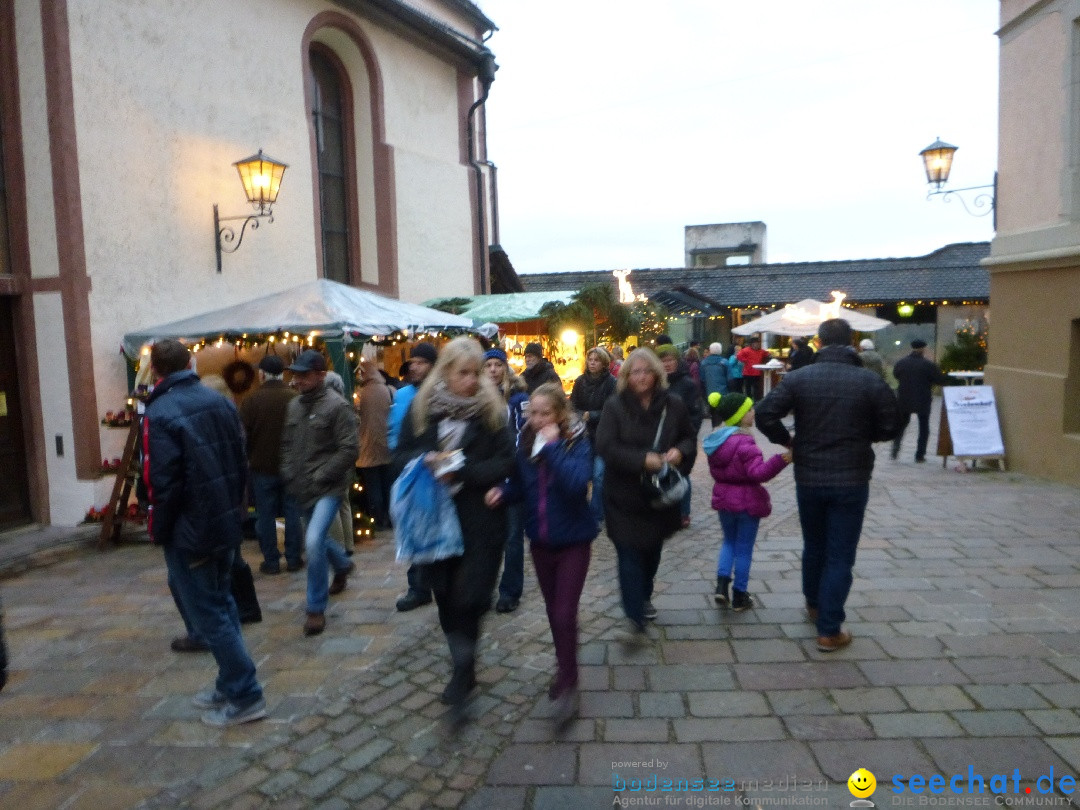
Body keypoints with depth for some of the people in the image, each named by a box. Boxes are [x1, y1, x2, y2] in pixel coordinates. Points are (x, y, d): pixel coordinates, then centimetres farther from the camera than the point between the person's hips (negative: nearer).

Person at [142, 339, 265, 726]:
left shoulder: (159, 413, -17)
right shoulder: (220, 402, 4)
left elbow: (163, 483, -19)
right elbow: (241, 464, 8)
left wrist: (159, 531, -5)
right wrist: (233, 508, 16)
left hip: (190, 533, -7)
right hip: (227, 524, 7)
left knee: (207, 614, 2)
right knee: (222, 602, 19)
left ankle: (245, 696, 6)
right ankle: (230, 684, 28)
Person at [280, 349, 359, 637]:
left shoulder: (337, 406, -14)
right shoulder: (294, 405, 8)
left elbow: (349, 450, -17)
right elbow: (287, 444, 18)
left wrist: (320, 476, -17)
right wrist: (289, 473, 4)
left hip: (328, 487, -8)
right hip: (303, 489, 8)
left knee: (313, 541, -20)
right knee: (317, 538, 23)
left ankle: (316, 608, -3)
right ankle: (342, 565, 55)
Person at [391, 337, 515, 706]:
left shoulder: (491, 409, -3)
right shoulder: (422, 407, 1)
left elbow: (505, 463, -7)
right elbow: (401, 456, 4)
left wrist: (462, 470, -19)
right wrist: (427, 462, -16)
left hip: (479, 519, -2)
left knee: (469, 595, -4)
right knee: (445, 594, 11)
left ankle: (464, 670, 15)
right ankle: (464, 666, 30)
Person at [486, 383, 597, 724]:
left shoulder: (578, 442, -16)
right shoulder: (526, 442, -4)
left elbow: (577, 483, -32)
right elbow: (520, 486, 6)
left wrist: (552, 446, -31)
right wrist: (502, 492, -14)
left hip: (573, 539, -5)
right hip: (540, 540, 5)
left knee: (565, 613, -6)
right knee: (553, 610, 19)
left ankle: (568, 682, 14)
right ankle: (564, 667, 41)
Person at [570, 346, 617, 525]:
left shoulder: (611, 383, -7)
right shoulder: (580, 381, 6)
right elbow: (573, 406, 2)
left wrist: (591, 416, -18)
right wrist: (581, 417, -16)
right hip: (583, 434, 4)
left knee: (599, 476, -5)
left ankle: (596, 515, 5)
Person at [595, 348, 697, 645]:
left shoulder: (673, 405, 0)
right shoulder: (614, 406, -9)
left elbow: (690, 437, 11)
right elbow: (605, 446, -17)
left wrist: (680, 451, -12)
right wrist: (642, 460, -26)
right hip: (624, 497, -3)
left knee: (652, 550, 20)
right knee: (630, 557, -7)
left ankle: (644, 597, 47)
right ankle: (636, 621, -1)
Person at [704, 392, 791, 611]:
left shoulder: (716, 439, 4)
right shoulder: (744, 443, -23)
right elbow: (758, 472, -30)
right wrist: (782, 459, -37)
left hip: (723, 499, 7)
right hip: (747, 501, -7)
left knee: (729, 541, 22)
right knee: (744, 548, 6)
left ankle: (722, 584, 7)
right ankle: (739, 596, 16)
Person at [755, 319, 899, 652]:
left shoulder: (798, 378, -6)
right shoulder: (871, 381, -8)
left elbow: (765, 414, -14)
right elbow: (889, 428, -3)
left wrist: (788, 441, 2)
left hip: (808, 478, 2)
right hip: (851, 480, -2)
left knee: (813, 546, 22)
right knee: (840, 556, 5)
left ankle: (814, 605, 41)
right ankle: (829, 630, 8)